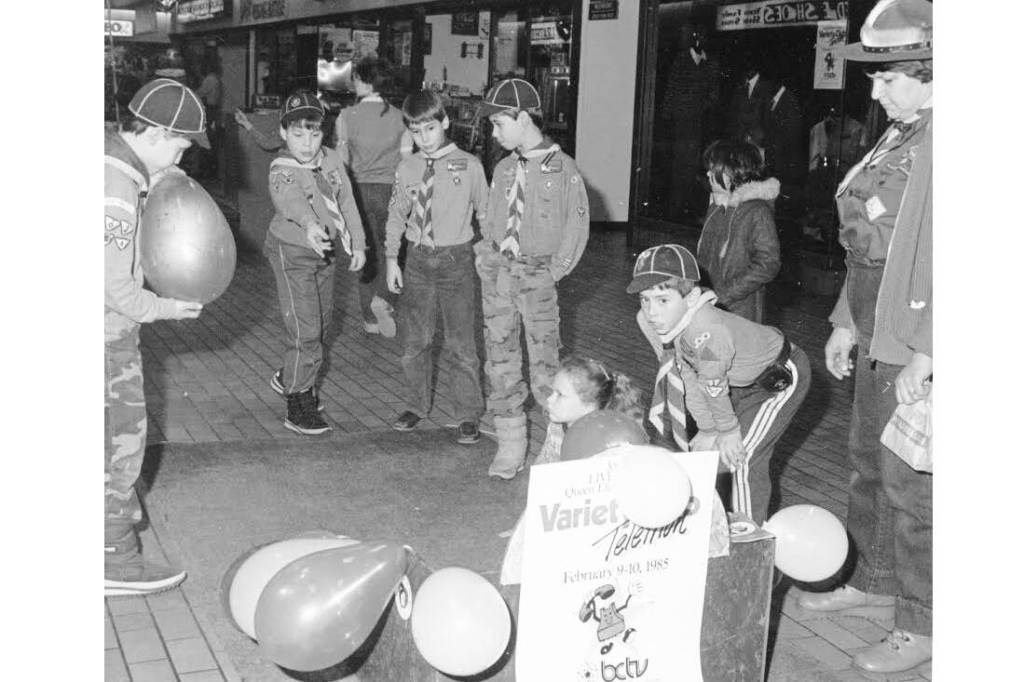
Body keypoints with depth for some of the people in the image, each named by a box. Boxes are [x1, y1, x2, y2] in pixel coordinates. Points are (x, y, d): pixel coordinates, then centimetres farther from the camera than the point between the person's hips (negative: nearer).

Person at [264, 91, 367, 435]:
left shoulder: (331, 159, -5)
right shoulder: (282, 171, -24)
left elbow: (346, 201, 5)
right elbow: (290, 200, -47)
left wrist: (357, 243, 5)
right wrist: (308, 225, -67)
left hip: (325, 249, 7)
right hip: (292, 252, -7)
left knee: (322, 320, 20)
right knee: (305, 331, -10)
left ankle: (289, 378, 42)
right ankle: (299, 404, 3)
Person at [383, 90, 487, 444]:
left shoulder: (468, 165, -5)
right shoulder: (407, 168, 4)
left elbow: (486, 212, 2)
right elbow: (396, 214, 12)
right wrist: (391, 258, 8)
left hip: (456, 259, -3)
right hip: (418, 259, 3)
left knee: (461, 343, 2)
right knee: (412, 339, 11)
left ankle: (469, 416, 14)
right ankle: (417, 405, 29)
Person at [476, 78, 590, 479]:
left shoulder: (562, 168, -7)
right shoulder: (504, 169, 10)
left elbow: (578, 223, -4)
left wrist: (556, 269, -8)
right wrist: (486, 254, 4)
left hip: (537, 275, -5)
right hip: (498, 271, 5)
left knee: (544, 359, -4)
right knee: (500, 358, 6)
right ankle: (510, 445, 14)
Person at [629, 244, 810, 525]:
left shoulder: (708, 333, -43)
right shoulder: (648, 322, -19)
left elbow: (714, 388, -26)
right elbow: (687, 376, -10)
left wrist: (728, 431, -10)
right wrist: (708, 431, -7)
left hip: (783, 376, -8)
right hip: (742, 378, 8)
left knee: (744, 456, -13)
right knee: (708, 448, 13)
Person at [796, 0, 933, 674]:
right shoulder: (900, 135, 11)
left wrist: (923, 355, -24)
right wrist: (848, 324, 17)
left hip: (919, 345, -9)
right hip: (880, 338, 9)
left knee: (908, 482, 0)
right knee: (869, 460, 20)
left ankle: (921, 624, 14)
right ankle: (872, 578, 38)